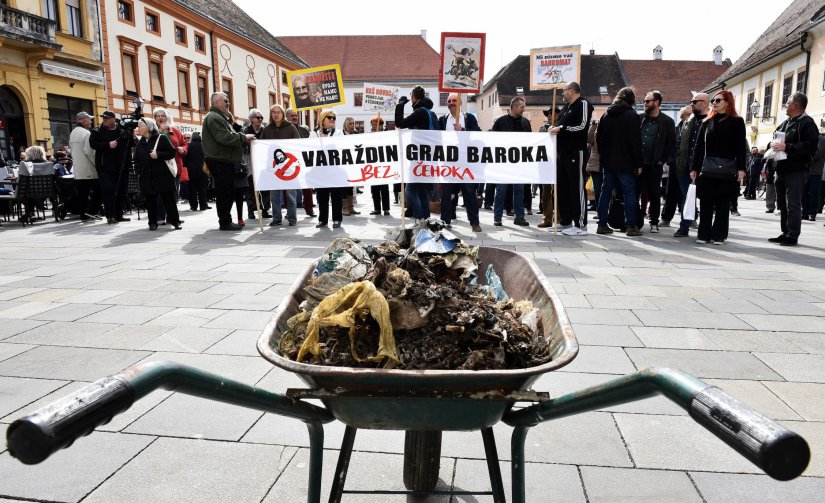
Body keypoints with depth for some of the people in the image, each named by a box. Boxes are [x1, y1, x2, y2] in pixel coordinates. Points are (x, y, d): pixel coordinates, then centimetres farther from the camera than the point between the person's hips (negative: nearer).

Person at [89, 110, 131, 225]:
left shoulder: (123, 131, 9)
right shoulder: (97, 131, 4)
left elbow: (131, 144, 13)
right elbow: (93, 143, -9)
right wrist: (108, 145, -18)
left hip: (122, 167, 3)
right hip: (105, 167, -3)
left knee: (122, 191, 7)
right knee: (108, 191, -8)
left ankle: (118, 214, 18)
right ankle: (110, 216, -5)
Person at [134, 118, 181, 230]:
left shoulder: (162, 138, 0)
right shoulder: (140, 142, 15)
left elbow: (172, 152, -5)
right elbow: (137, 160, 20)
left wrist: (158, 154, -16)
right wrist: (139, 173, 11)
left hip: (162, 175, -5)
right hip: (146, 178, 5)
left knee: (169, 199, -2)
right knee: (150, 201, 4)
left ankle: (175, 221, 4)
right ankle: (152, 222, 11)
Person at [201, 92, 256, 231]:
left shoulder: (222, 117, 24)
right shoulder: (214, 117, -11)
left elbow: (229, 136, 26)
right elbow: (224, 137, -23)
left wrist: (244, 139, 11)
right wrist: (244, 137, -16)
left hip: (225, 161, 11)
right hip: (219, 161, -11)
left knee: (227, 192, 13)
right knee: (224, 192, -7)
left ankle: (226, 221, 19)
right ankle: (225, 222, -2)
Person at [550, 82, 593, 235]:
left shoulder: (583, 104, -5)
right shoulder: (566, 107, 22)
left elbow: (582, 126, -17)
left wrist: (561, 128, -15)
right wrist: (555, 128, 11)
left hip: (576, 152, -9)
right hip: (562, 152, 9)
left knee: (577, 188, -8)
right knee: (562, 187, 10)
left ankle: (581, 225, -6)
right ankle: (565, 222, 18)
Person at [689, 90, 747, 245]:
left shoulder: (736, 122, 3)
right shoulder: (707, 122, 12)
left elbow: (741, 147, -2)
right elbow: (699, 146, 9)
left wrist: (741, 168, -11)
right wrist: (694, 168, 2)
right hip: (707, 170, 3)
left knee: (723, 204, 4)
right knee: (705, 203, 2)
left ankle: (719, 235, 11)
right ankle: (704, 234, 9)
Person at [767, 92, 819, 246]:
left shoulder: (807, 123, -8)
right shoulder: (785, 123, 19)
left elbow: (810, 146, -19)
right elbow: (776, 139, 29)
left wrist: (786, 147, -23)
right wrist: (774, 146, 6)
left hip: (797, 171, -9)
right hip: (782, 170, 9)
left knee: (793, 204, -8)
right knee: (782, 204, 12)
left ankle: (792, 236, -4)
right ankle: (785, 233, 19)